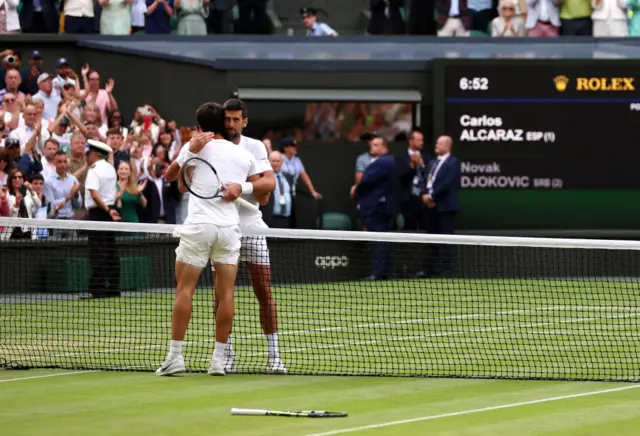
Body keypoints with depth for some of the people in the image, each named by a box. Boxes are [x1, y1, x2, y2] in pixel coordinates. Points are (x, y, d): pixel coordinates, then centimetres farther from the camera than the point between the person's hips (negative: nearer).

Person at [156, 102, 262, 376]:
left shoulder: (193, 148, 7)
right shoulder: (244, 156, 12)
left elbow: (182, 187, 22)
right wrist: (240, 186, 6)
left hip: (198, 224, -2)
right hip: (230, 228, 2)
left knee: (185, 289, 2)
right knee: (226, 293, 3)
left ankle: (175, 356, -3)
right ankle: (218, 360, 3)